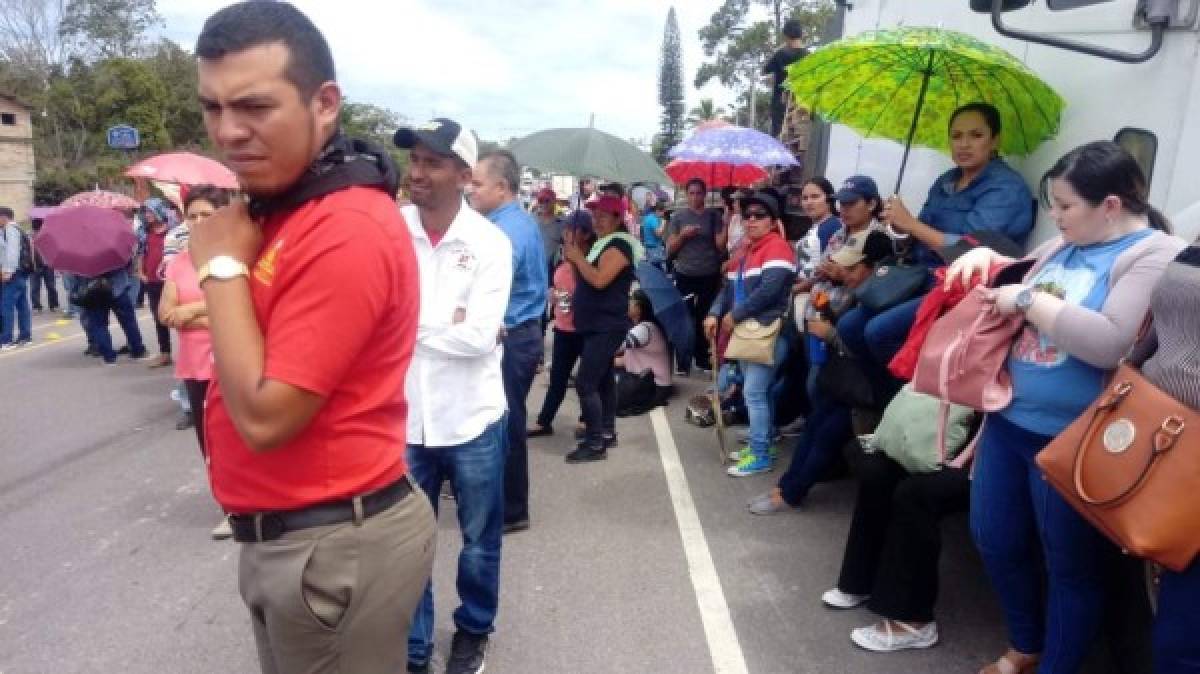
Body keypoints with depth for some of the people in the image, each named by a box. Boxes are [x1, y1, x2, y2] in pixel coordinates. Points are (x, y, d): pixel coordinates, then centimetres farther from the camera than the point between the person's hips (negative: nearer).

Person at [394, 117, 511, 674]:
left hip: (471, 418, -1)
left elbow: (480, 337, -18)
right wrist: (447, 326, -14)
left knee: (479, 540, 18)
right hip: (404, 418, 1)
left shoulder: (490, 243, -10)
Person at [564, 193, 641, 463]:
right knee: (602, 380, 14)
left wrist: (578, 256, -14)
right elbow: (585, 282, 17)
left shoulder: (619, 245, -14)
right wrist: (574, 256, 1)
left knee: (585, 383, -13)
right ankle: (607, 432, 23)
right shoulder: (602, 243, 17)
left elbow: (599, 280, -26)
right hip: (597, 326, 10)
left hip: (607, 327, -10)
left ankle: (594, 443, -9)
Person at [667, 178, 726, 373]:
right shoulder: (678, 217, 4)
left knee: (705, 317, 6)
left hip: (709, 275, 1)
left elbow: (721, 245, -3)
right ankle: (683, 361, 4)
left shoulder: (714, 216, 5)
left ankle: (703, 358, 16)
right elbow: (670, 249, 2)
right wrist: (683, 235, -13)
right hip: (685, 275, -1)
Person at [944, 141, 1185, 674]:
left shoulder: (1158, 257, -14)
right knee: (994, 540, 19)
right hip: (1008, 419, 8)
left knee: (1071, 566, 11)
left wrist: (1028, 300, -20)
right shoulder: (1065, 245, 9)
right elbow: (1018, 283, 28)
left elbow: (1112, 344, -28)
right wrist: (986, 258, 7)